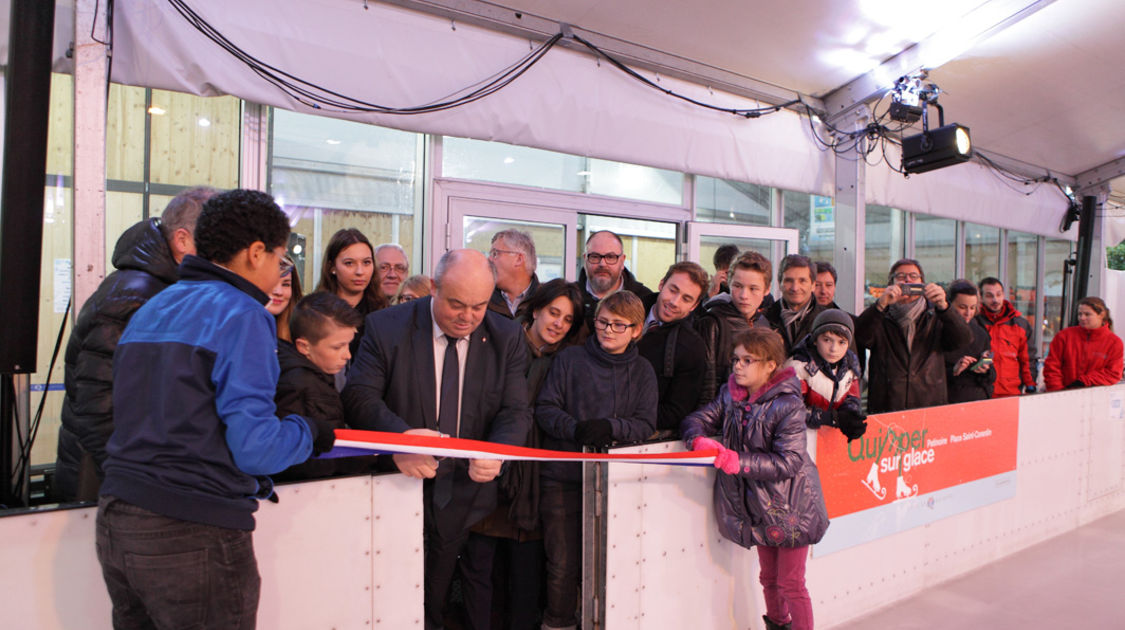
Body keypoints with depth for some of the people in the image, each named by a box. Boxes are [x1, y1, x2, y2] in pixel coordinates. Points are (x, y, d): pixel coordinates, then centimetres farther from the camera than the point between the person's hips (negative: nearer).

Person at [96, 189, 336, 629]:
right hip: (194, 538, -8)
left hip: (115, 525, 8)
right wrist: (310, 432, 1)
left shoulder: (148, 310, 12)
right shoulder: (242, 315, -12)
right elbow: (255, 450, -18)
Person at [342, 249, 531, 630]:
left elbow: (515, 412, -4)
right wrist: (399, 437, -33)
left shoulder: (507, 338, -1)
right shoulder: (386, 327, -6)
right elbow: (360, 396, -14)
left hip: (467, 494, 1)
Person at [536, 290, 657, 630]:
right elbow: (545, 408, -1)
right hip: (562, 475, -1)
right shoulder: (569, 359, 3)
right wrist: (576, 429, -18)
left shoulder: (642, 371, 8)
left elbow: (646, 424, 1)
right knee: (562, 563, 4)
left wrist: (610, 427, -17)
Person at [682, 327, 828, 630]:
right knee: (768, 578, 21)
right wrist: (699, 440, -21)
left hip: (791, 507, -6)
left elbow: (789, 462, -24)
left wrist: (741, 462, -34)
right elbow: (696, 420, 2)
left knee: (790, 584, 1)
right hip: (758, 506, 6)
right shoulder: (730, 395, 1)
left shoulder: (788, 405, -19)